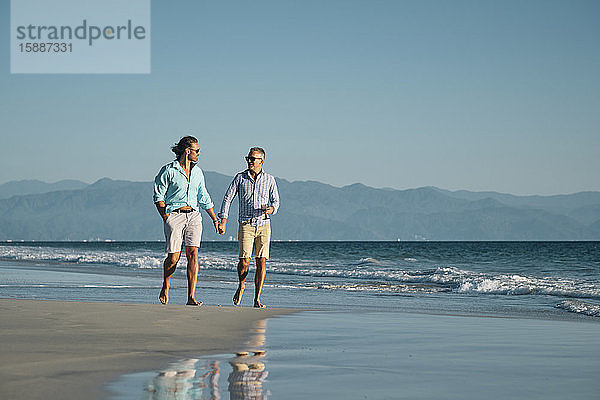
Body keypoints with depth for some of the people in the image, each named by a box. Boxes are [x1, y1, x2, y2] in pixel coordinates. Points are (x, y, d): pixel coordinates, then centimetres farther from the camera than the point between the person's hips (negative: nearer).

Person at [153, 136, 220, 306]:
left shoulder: (197, 172, 15)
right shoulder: (169, 170, -2)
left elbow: (204, 198, 21)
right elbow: (159, 196, -2)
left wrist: (215, 219, 19)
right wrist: (166, 218, -10)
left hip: (194, 215, 4)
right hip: (174, 215, -4)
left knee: (193, 253, -10)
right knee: (173, 257, -7)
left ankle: (191, 297, -12)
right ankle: (165, 287, 23)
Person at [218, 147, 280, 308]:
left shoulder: (269, 179, 7)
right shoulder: (240, 178, 5)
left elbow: (275, 201, 13)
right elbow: (228, 198, 5)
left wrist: (271, 209, -11)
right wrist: (223, 221, -4)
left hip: (263, 224, 1)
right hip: (246, 224, -1)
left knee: (261, 261, -5)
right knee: (245, 260, -11)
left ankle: (257, 299, -1)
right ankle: (241, 286, 19)